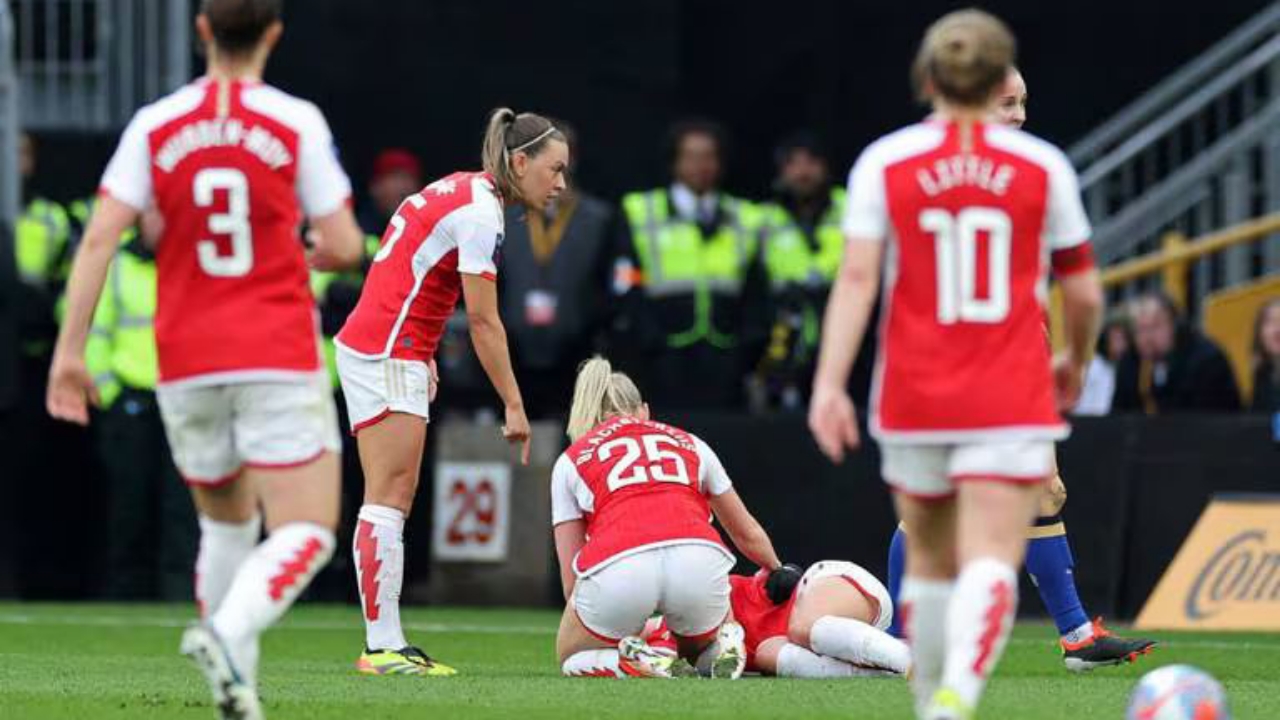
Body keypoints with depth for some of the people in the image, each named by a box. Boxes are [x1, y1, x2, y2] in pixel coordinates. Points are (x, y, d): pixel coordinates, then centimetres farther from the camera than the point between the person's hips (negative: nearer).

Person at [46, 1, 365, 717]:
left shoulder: (155, 126, 2)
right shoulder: (297, 122, -4)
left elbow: (100, 238, -6)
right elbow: (344, 247, -4)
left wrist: (71, 348, -4)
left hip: (188, 364, 4)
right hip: (279, 361, -4)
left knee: (227, 524, 22)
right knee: (307, 535, -6)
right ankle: (228, 633, -33)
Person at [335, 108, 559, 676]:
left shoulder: (464, 191, 13)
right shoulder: (479, 212, -15)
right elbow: (483, 320, -15)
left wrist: (423, 354, 15)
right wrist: (514, 407, -11)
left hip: (377, 349, 10)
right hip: (387, 355, -10)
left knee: (395, 502, 7)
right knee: (387, 501, -11)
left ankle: (386, 644, 5)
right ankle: (382, 646, -12)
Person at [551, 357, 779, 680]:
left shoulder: (570, 461, 25)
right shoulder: (688, 443, 30)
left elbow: (571, 580, 22)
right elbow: (749, 535, 41)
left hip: (617, 567, -2)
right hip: (699, 559, 2)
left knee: (570, 656, 27)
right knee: (700, 655, 34)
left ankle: (634, 661, -6)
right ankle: (724, 645, -2)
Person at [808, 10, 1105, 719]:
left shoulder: (883, 163, 0)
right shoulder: (1044, 168, 2)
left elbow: (857, 278, -9)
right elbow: (1084, 293, 7)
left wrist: (828, 384, -12)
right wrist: (1075, 363, 26)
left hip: (914, 396, 2)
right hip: (1011, 401, -2)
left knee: (929, 560, 19)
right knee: (991, 562, -12)